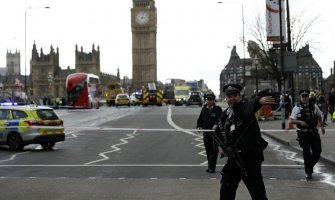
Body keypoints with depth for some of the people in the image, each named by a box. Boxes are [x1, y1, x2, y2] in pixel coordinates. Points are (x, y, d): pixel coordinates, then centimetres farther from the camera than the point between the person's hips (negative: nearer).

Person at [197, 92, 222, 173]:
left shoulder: (218, 109, -2)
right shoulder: (204, 109, 12)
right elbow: (200, 119, 16)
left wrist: (216, 125, -33)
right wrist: (199, 126, -4)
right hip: (206, 133, 4)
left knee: (214, 150, -8)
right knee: (208, 150, 9)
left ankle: (212, 167, -6)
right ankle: (210, 166, 18)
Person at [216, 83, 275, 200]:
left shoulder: (244, 107, -11)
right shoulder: (225, 114, 10)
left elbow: (251, 105, -37)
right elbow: (219, 132, 27)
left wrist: (260, 100, -61)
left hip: (250, 157, -7)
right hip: (233, 158, 7)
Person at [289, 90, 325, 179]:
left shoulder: (314, 106, 3)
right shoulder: (297, 108, -4)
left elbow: (319, 116, 20)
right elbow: (291, 120, -6)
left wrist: (322, 126, 16)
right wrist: (300, 122, -21)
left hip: (314, 132, 3)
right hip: (303, 134, -3)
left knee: (317, 151, 2)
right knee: (306, 153, 0)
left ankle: (310, 165, 30)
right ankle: (308, 172, 12)